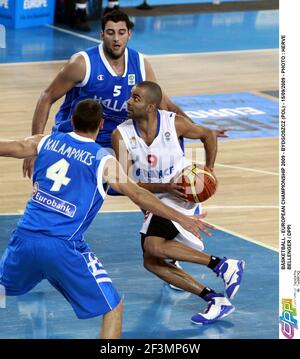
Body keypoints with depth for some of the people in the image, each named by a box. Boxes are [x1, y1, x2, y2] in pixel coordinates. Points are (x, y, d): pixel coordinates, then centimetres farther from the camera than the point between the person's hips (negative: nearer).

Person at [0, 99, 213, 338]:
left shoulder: (46, 141, 8)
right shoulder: (103, 161, -3)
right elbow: (138, 195, -6)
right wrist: (182, 219, 0)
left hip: (25, 237, 5)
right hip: (63, 247, -5)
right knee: (113, 308, 6)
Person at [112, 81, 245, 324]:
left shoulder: (174, 123, -16)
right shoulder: (122, 135, -13)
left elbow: (208, 135, 4)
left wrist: (209, 171, -9)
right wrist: (165, 187, -28)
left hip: (182, 194, -5)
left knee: (153, 246, -26)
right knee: (151, 262, -3)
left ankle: (224, 265, -18)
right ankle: (217, 301, -3)